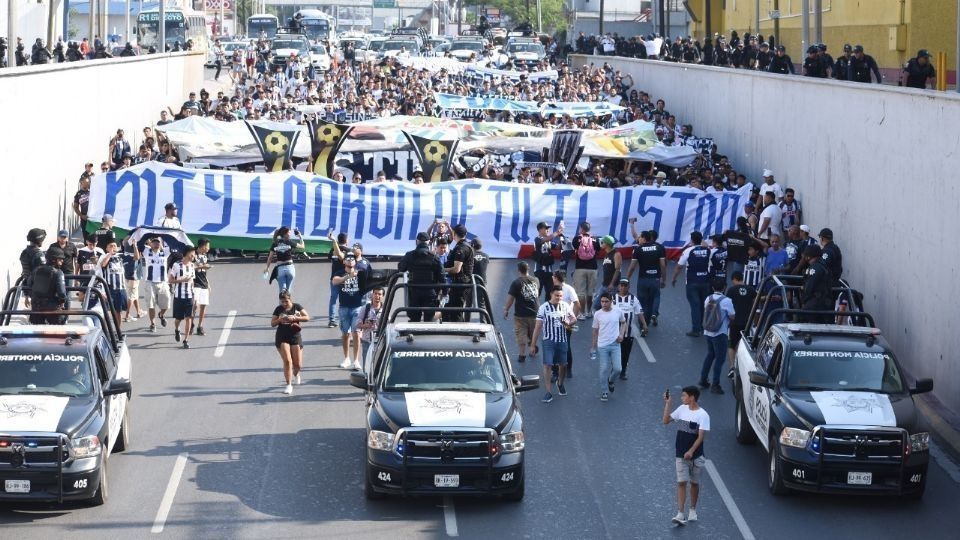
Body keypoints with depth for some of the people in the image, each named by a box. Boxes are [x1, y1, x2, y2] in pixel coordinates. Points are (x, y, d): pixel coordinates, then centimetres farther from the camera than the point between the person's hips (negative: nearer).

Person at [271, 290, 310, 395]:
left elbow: (307, 318, -6)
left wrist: (295, 318, -19)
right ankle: (289, 385, -5)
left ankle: (296, 374, 42)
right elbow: (272, 323, 1)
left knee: (298, 364, 5)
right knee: (287, 361, -14)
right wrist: (279, 320, -20)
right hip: (282, 338, -1)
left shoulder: (297, 307, 0)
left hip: (295, 337, 1)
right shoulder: (279, 309, -1)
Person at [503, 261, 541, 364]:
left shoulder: (516, 283, -13)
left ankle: (522, 354, 0)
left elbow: (510, 298, -13)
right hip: (534, 312, 5)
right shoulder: (535, 281, 3)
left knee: (521, 334, 2)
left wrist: (506, 310, -3)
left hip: (521, 314, -5)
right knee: (533, 334, 20)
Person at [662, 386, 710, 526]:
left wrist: (691, 451, -28)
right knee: (681, 483, -4)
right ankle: (680, 514, -8)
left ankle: (692, 510, 28)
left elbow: (701, 436, -18)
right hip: (681, 455, 3)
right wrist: (667, 404, -1)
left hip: (695, 455, -3)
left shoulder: (702, 415, -13)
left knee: (694, 482, 12)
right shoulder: (682, 409, 3)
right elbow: (666, 421, 8)